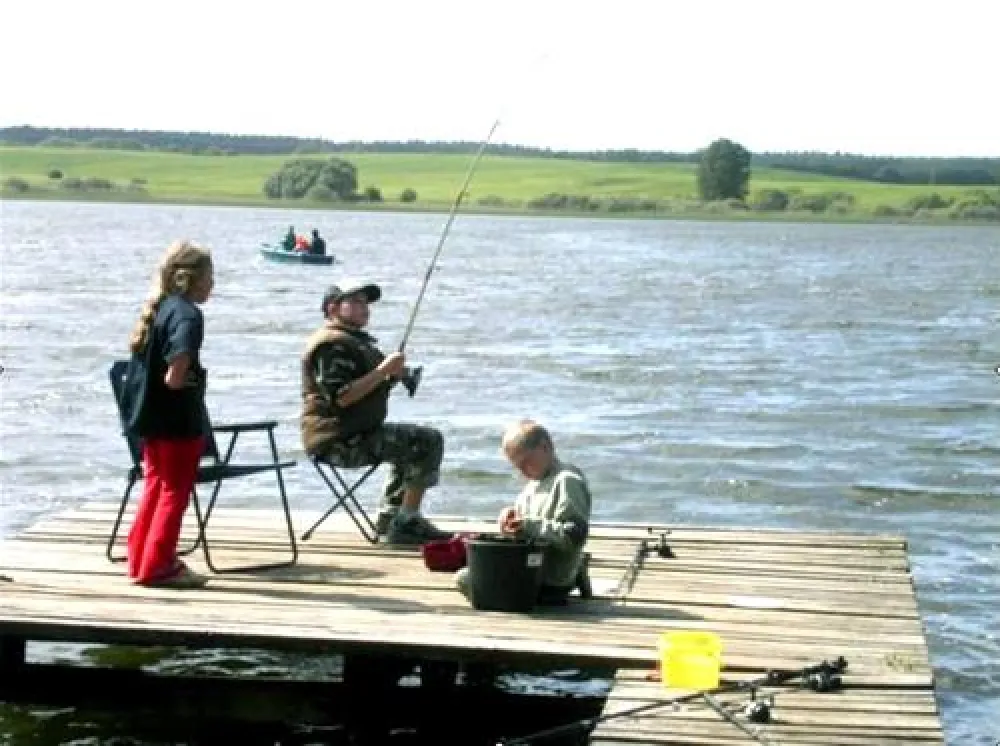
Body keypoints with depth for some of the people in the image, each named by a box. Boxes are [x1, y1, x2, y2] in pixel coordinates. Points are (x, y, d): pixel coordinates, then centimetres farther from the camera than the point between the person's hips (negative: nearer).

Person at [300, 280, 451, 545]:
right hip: (339, 441, -11)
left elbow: (368, 390, 27)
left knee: (410, 445, 33)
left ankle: (390, 516, 33)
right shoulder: (332, 343, -13)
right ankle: (407, 522, -16)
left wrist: (394, 376, 9)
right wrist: (383, 371, -21)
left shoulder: (356, 340, 23)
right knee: (428, 441, -18)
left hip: (357, 433, 11)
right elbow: (341, 397, -24)